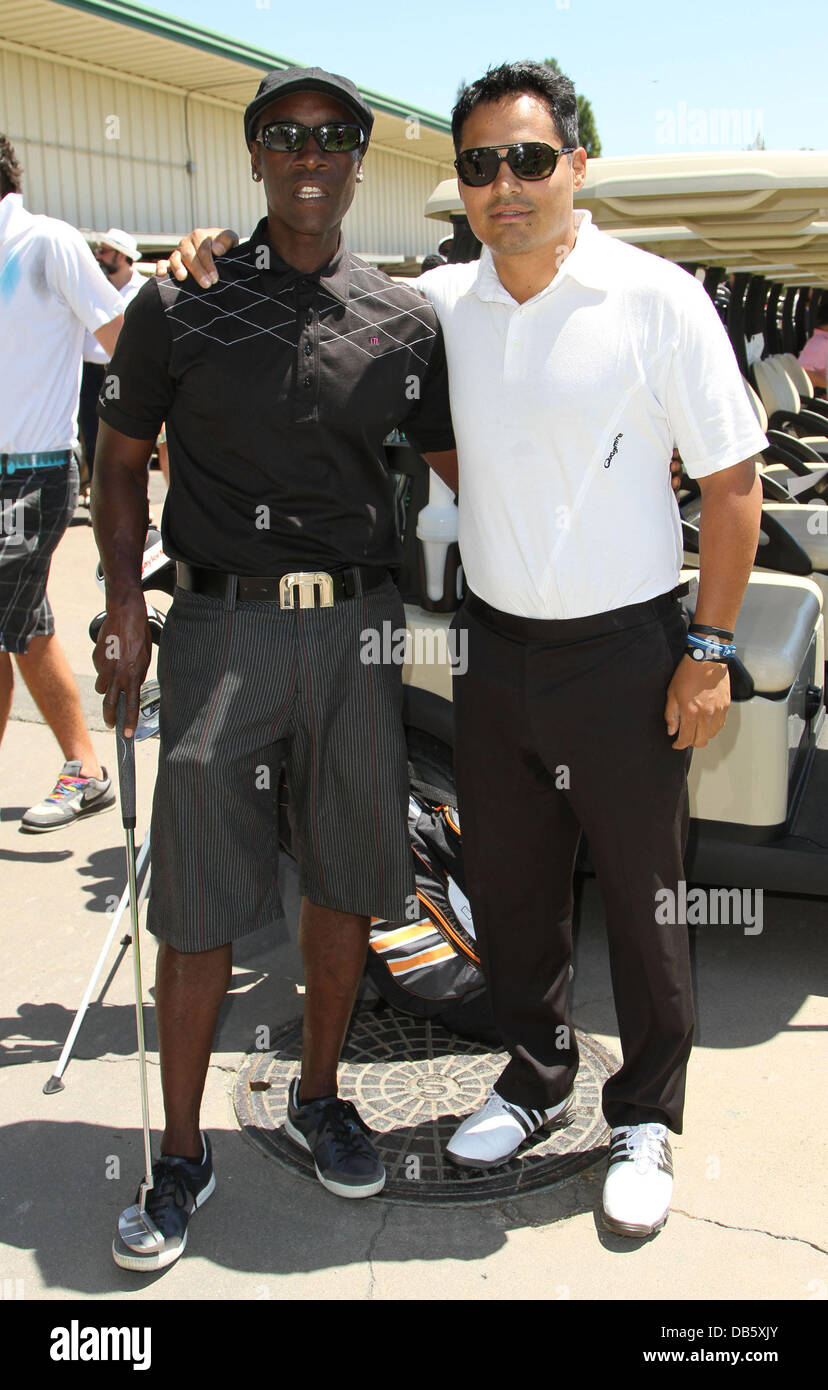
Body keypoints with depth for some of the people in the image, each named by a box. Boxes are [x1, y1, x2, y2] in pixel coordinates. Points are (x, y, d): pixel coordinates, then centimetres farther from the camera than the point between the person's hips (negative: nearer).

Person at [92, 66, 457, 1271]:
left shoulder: (405, 321, 7)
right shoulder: (179, 304, 3)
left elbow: (465, 468, 14)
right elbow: (120, 461, 8)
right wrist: (125, 607, -4)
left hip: (359, 628, 2)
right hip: (223, 626, -2)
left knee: (345, 878, 10)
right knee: (200, 902, 1)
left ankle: (318, 1097, 32)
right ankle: (182, 1158, 18)